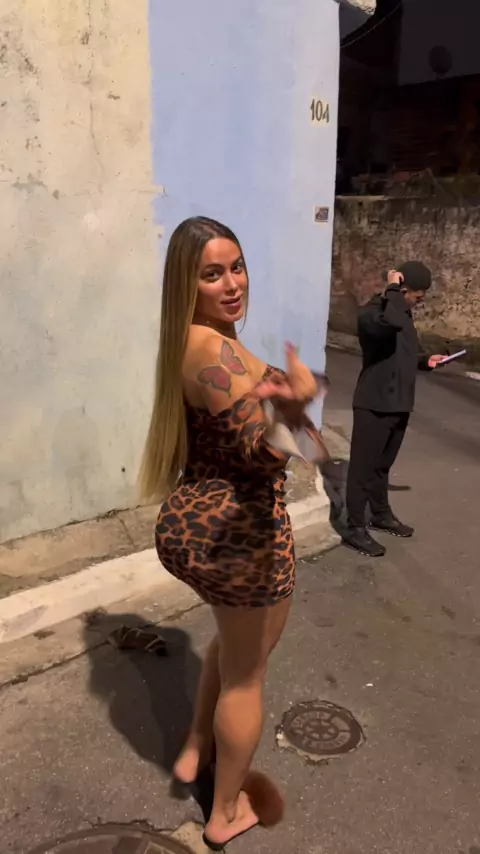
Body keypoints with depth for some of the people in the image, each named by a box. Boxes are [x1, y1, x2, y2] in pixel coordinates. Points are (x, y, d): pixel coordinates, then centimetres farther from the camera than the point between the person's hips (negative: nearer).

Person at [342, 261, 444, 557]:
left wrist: (425, 360, 5)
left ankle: (381, 514, 37)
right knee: (363, 466, 1)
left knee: (383, 464, 22)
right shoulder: (371, 313, -17)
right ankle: (355, 529, 11)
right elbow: (392, 323, -41)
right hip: (374, 404, -9)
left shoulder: (403, 313, 11)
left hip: (399, 403, 9)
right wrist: (393, 289, -26)